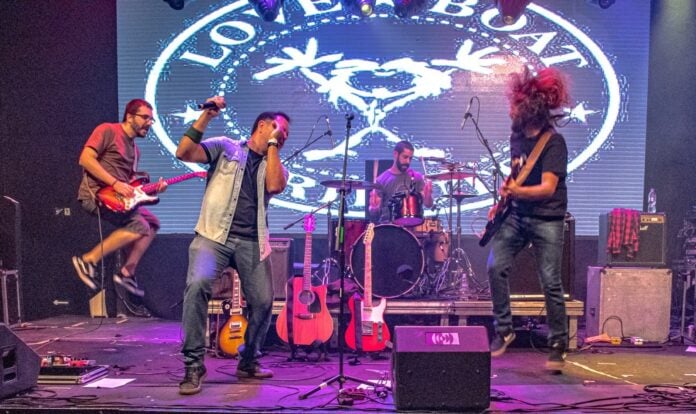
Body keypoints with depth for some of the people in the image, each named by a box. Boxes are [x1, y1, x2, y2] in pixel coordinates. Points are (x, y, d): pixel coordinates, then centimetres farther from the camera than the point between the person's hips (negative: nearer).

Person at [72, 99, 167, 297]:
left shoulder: (134, 149, 21)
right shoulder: (108, 131, -5)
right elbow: (85, 159, -16)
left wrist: (153, 188, 4)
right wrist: (115, 183, -20)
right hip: (96, 194, -9)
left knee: (151, 223, 6)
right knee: (139, 227, -20)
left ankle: (127, 273, 7)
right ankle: (88, 260, -12)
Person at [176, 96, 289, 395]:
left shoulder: (275, 165, 16)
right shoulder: (225, 147, 10)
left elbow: (275, 186, -8)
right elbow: (183, 153, -3)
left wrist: (272, 145, 0)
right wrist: (206, 116, -9)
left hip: (252, 242, 3)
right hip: (214, 235, -3)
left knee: (263, 302, -2)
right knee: (197, 285, -26)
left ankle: (249, 362, 24)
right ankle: (193, 364, -14)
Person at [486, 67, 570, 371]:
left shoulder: (553, 142, -14)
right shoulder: (516, 137, 7)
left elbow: (548, 187, -22)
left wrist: (517, 192, -38)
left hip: (547, 220, -6)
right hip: (516, 215, 6)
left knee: (551, 283, -4)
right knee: (496, 266, -8)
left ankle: (558, 344, 11)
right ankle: (503, 329, 7)